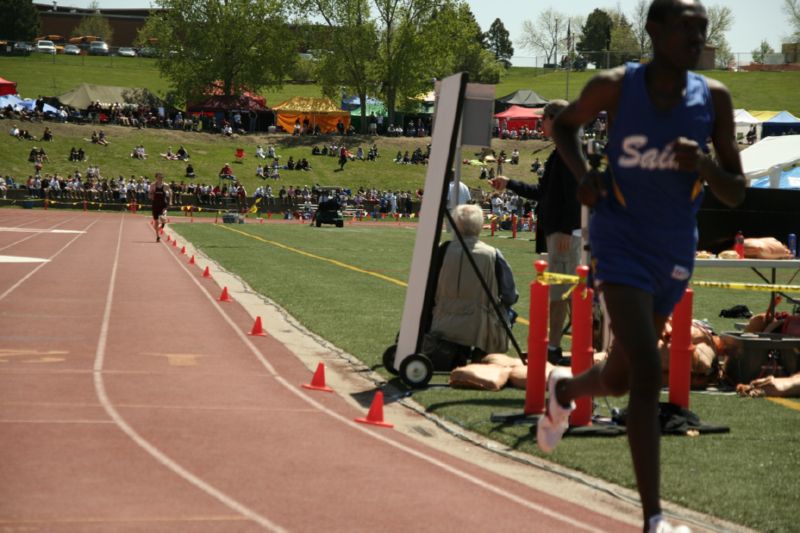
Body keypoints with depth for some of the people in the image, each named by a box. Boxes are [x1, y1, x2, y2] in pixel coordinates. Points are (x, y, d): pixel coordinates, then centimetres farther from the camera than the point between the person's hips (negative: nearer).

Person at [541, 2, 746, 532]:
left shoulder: (714, 99, -4)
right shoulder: (616, 86, -10)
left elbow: (736, 194, -1)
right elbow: (564, 125, 10)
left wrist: (704, 165, -22)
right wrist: (583, 173, -9)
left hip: (675, 251, 4)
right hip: (621, 241, -4)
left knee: (620, 377, 17)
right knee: (647, 371, -19)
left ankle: (564, 389, 54)